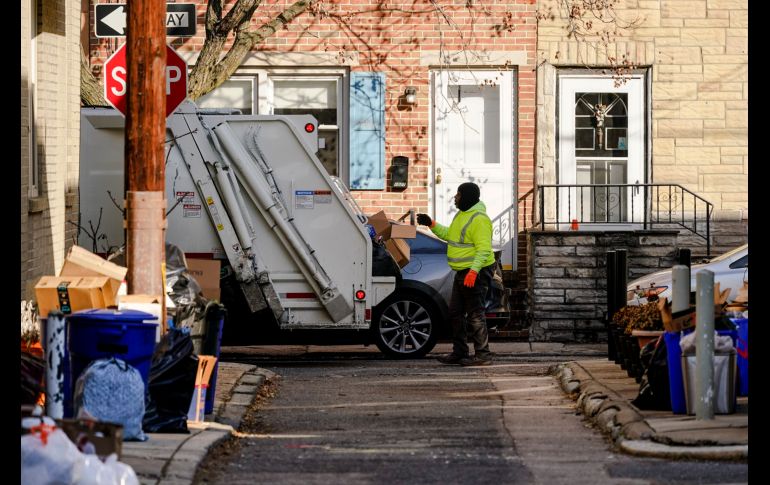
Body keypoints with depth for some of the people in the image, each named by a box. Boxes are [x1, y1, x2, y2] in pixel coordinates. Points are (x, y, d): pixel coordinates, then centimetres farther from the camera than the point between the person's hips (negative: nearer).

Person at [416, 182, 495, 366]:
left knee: (475, 315, -9)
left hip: (476, 273, -11)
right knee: (455, 313, 13)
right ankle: (459, 353, 20)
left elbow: (484, 249, -24)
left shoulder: (479, 219, -19)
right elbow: (449, 235, 27)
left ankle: (483, 355, -4)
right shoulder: (462, 215, 14)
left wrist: (474, 271, -33)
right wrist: (431, 225, 17)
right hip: (462, 273, 11)